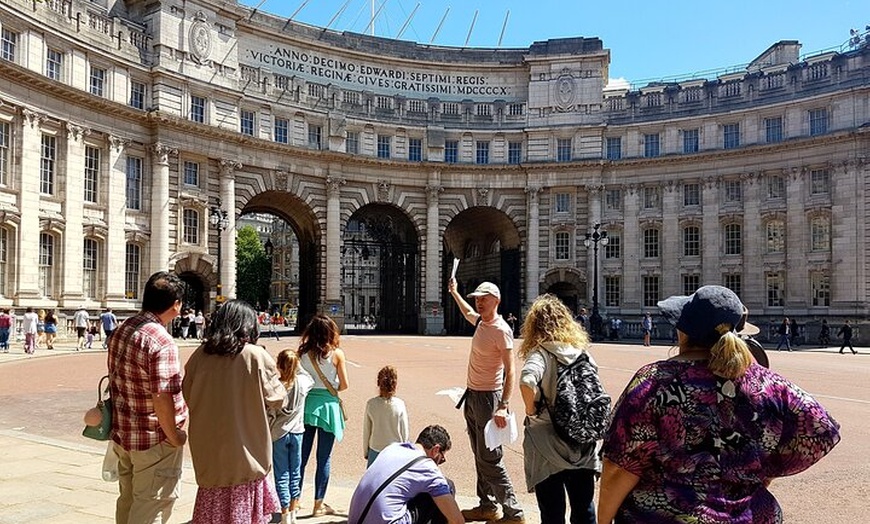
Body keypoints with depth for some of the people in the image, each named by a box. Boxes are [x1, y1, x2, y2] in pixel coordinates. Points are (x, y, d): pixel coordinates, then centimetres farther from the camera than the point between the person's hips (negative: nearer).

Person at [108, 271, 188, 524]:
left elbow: (115, 379, 13)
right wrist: (174, 436, -14)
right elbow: (162, 398, -27)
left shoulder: (121, 330, 3)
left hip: (122, 432, 8)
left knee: (128, 500, 22)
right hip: (154, 439, -8)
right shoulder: (162, 342, -25)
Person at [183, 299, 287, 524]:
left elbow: (187, 396, 5)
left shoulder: (201, 354, -7)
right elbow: (276, 398, -8)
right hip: (246, 452, -3)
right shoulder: (256, 356, -16)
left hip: (209, 450, 3)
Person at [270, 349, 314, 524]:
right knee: (295, 473, 15)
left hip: (278, 434, -3)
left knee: (282, 475, 6)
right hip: (297, 432, 3)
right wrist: (298, 367, 12)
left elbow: (270, 415, -13)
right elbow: (311, 380, 17)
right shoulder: (303, 382, -9)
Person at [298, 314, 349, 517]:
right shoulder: (337, 353, -9)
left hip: (306, 403, 3)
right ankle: (318, 504, 16)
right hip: (327, 405, -3)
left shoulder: (303, 352, -2)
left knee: (301, 456, 13)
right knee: (323, 458, 8)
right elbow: (344, 385, -5)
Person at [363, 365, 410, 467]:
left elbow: (366, 431, 0)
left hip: (375, 451, 1)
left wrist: (365, 452, 13)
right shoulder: (400, 405, -11)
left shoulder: (371, 404, -9)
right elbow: (405, 432, -4)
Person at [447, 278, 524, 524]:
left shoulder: (501, 330, -17)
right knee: (480, 456, 14)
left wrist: (503, 406, -30)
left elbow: (510, 371, -22)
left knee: (490, 459, -8)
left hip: (488, 398, -9)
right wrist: (454, 293, 43)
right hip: (471, 395, 9)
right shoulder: (481, 322, 8)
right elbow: (468, 313, 35)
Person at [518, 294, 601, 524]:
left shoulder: (540, 353, -14)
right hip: (583, 447, 5)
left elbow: (527, 381, -34)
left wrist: (531, 409, -17)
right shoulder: (582, 351, 2)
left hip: (549, 447, -4)